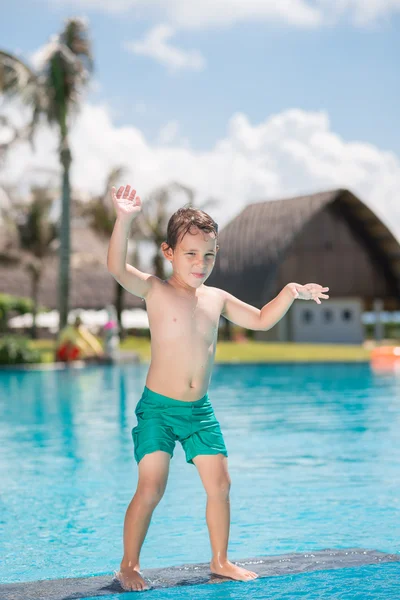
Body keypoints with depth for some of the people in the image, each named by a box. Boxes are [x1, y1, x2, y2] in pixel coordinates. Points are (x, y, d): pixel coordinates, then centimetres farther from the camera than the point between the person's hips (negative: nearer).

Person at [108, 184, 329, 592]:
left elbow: (261, 320, 20)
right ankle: (128, 566, 9)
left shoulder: (217, 299, 8)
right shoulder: (155, 290, -8)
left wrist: (290, 292, 5)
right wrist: (124, 220, -41)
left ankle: (220, 561, 22)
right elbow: (116, 267, -26)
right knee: (150, 489, -8)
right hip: (158, 408, -5)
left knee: (219, 484, 5)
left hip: (200, 410, 5)